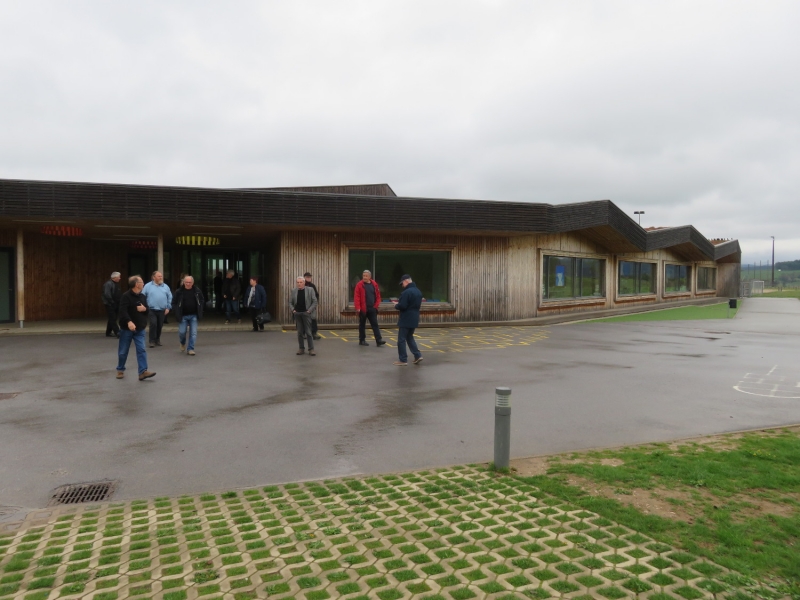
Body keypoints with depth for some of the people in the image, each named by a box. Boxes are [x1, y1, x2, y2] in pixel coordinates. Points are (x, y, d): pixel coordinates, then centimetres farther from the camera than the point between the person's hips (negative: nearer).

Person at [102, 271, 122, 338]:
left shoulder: (116, 284, 14)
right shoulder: (108, 284, -13)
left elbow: (119, 294, 18)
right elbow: (107, 295, -21)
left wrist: (119, 302, 8)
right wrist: (112, 302, -20)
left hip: (115, 305, 9)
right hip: (110, 305, -9)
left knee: (112, 319, 14)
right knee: (113, 319, -9)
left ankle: (108, 333, 24)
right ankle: (117, 333, -14)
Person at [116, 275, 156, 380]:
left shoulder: (143, 296, 9)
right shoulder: (126, 296, -13)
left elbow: (148, 309, 16)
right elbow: (123, 311, -24)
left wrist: (144, 309, -8)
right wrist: (129, 322, -38)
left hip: (139, 329, 5)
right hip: (126, 328, -5)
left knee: (141, 350, -6)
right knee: (123, 351, 8)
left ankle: (143, 372, -10)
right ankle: (120, 370, 27)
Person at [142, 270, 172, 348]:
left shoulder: (166, 286, 7)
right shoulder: (148, 286, 0)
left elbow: (170, 298, 8)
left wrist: (168, 307, 2)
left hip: (162, 310, 3)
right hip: (152, 310, -3)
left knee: (160, 326, 10)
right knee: (153, 324, -13)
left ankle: (157, 339, 26)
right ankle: (152, 341, -5)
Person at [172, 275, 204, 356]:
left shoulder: (197, 291, 2)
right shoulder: (179, 292, -2)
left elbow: (202, 301, 12)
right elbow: (174, 302, 5)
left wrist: (200, 311, 3)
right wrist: (176, 312, -5)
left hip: (194, 316, 1)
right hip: (183, 316, -1)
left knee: (193, 333, -3)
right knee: (182, 332, 2)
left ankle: (190, 349, 6)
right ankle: (183, 343, 34)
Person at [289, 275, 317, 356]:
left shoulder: (310, 290, -2)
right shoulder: (294, 291, 7)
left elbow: (314, 301, -2)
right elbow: (290, 302, 14)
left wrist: (309, 310, -9)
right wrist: (293, 310, 0)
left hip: (306, 313, -3)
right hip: (297, 314, 3)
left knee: (308, 332, -3)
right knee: (300, 332, 7)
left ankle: (311, 349, 3)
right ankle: (301, 349, 14)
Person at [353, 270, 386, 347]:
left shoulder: (374, 284, 5)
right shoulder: (359, 285, -5)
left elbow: (378, 296, 9)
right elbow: (356, 297, -10)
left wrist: (376, 305, -1)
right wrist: (358, 307, -17)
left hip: (372, 309, 3)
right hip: (362, 309, -3)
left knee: (375, 324, 0)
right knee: (362, 325, 8)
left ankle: (379, 340, -2)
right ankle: (362, 340, 17)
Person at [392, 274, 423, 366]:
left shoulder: (406, 292, -19)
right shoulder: (418, 291, 11)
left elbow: (402, 306, -23)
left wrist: (396, 305, -1)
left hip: (405, 320, -9)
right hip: (414, 319, 9)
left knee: (401, 339, 1)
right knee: (409, 337, 21)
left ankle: (403, 360, 3)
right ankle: (417, 355, 12)